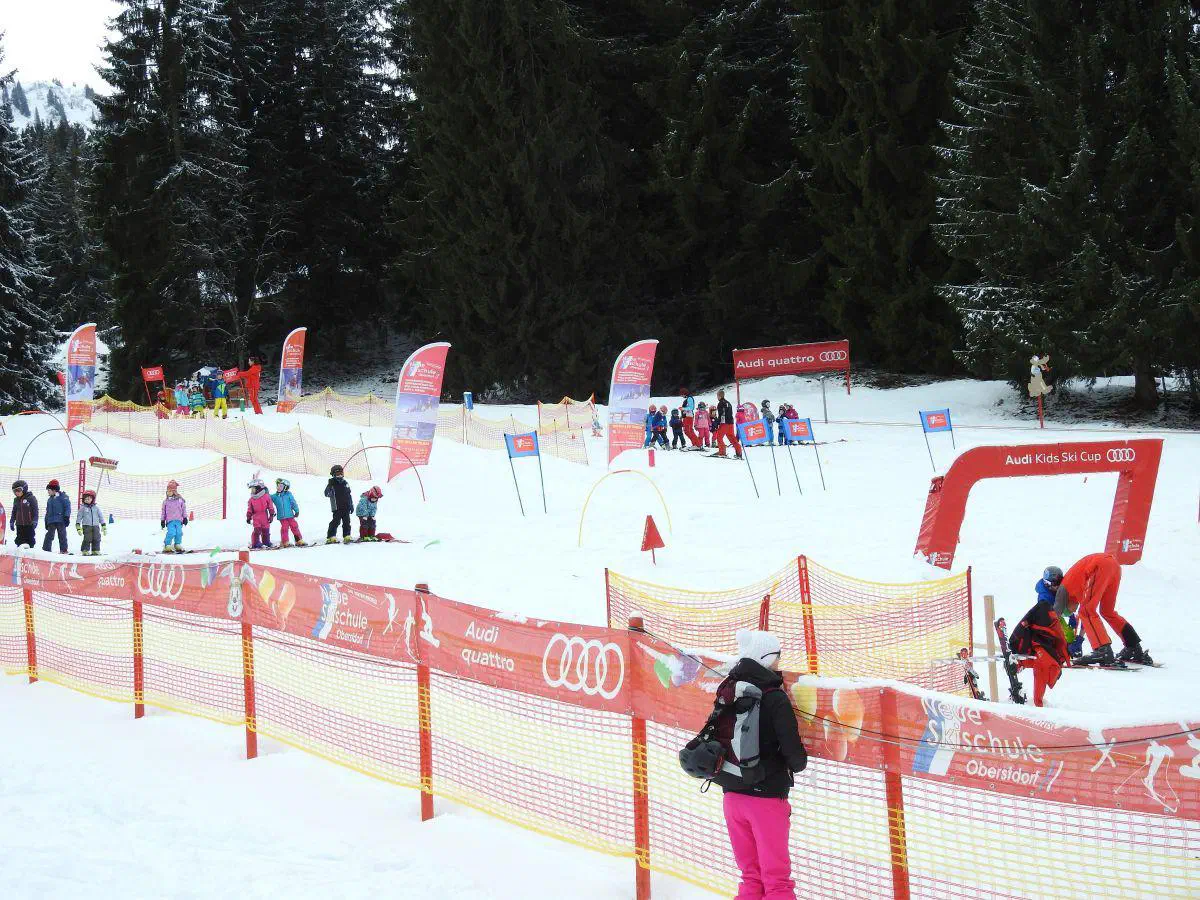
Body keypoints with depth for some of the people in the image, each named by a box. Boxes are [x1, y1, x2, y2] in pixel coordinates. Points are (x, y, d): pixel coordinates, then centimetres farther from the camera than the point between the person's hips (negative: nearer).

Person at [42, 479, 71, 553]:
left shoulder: (63, 497, 0)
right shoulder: (50, 499, 21)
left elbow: (67, 507, -6)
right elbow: (48, 512, 25)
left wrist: (67, 517, -14)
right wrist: (46, 522, 21)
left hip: (61, 520, -6)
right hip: (51, 521, 6)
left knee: (62, 536, -3)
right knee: (49, 535, 1)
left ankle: (63, 550, 0)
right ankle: (46, 549, 0)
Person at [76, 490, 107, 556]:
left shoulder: (96, 508, 12)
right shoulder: (83, 508, 5)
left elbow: (101, 517, 15)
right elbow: (79, 517, 6)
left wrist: (104, 527, 12)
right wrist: (78, 527, -3)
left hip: (96, 526, 3)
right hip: (86, 526, -3)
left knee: (96, 539, 1)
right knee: (87, 539, -9)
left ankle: (96, 551, 9)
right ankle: (85, 551, -3)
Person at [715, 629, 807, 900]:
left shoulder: (728, 692, 3)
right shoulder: (774, 698, -14)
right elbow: (793, 748, -15)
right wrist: (798, 764, 7)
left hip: (732, 794, 6)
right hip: (766, 796, -6)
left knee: (750, 876, 15)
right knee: (776, 878, 2)